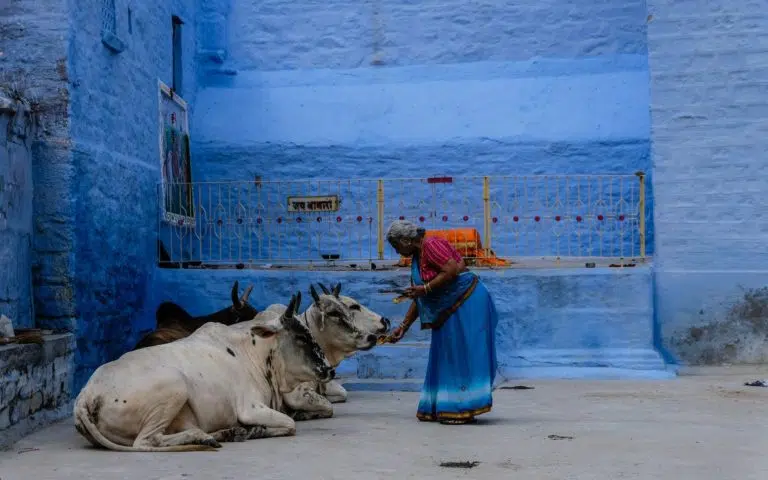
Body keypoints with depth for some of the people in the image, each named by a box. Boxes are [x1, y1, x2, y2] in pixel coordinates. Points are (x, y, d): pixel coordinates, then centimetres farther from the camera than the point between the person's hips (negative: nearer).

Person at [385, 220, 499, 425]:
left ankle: (464, 410, -5)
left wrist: (426, 288, -20)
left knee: (463, 354, -8)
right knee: (447, 358, 12)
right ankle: (443, 408, 18)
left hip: (466, 303, -10)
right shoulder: (416, 258, 15)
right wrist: (403, 327, 19)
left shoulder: (431, 245, -12)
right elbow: (418, 300, 19)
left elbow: (452, 270, -25)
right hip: (449, 311, 10)